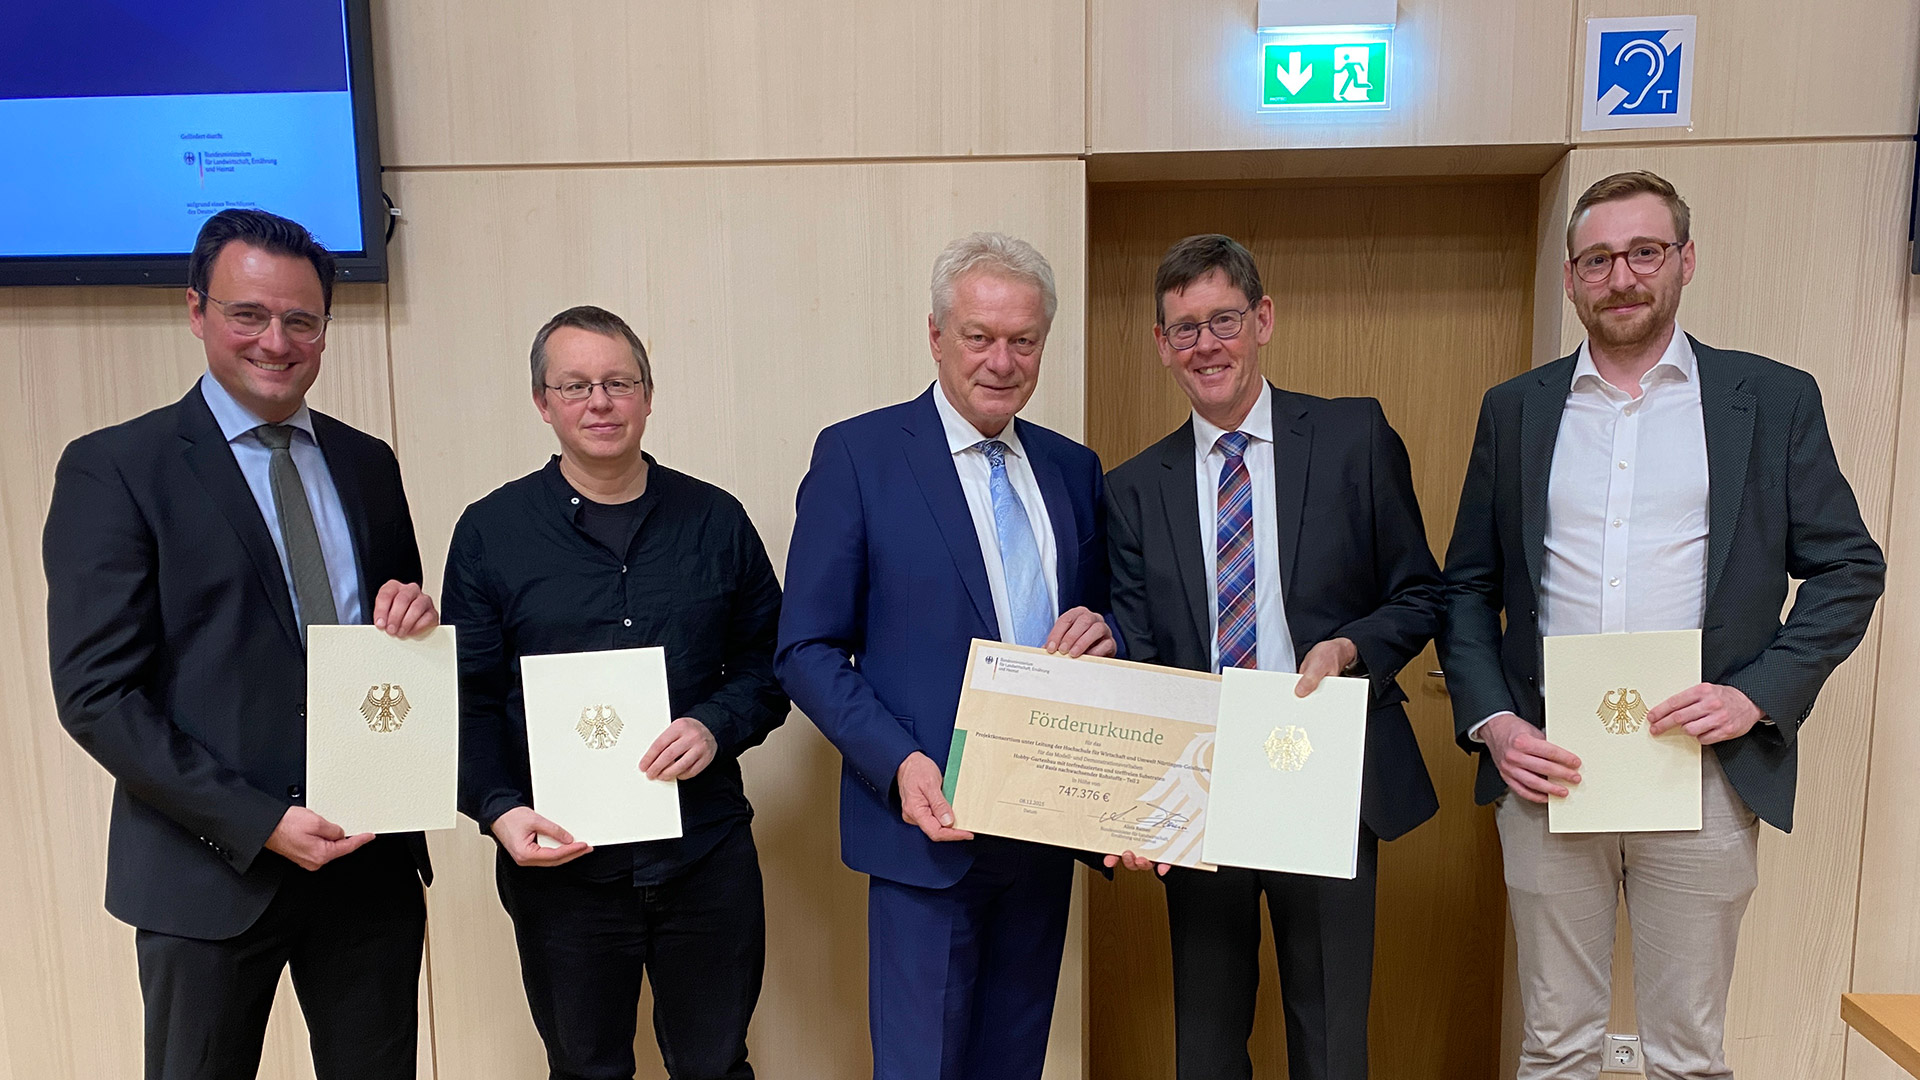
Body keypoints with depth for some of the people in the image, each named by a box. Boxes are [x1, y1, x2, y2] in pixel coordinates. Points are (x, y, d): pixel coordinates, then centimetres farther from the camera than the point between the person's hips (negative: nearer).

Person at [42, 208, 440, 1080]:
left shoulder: (368, 465, 8)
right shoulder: (113, 468, -6)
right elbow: (94, 695, -10)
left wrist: (412, 621, -10)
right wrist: (258, 823, -17)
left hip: (373, 856, 4)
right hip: (212, 869, -4)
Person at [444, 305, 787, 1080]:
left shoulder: (717, 521, 2)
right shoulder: (490, 531, -1)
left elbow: (770, 660, 5)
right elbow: (471, 698, 0)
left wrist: (718, 725, -14)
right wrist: (500, 810, -14)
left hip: (707, 856, 1)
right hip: (558, 863, 0)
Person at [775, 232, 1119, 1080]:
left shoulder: (1072, 467, 9)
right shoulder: (857, 454, -6)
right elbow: (807, 650, -7)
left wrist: (1102, 631, -8)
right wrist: (898, 764, -20)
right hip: (931, 821, -5)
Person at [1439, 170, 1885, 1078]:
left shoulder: (1775, 400, 4)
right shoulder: (1515, 410, 8)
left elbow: (1848, 568, 5)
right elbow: (1468, 585, 8)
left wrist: (1759, 694, -10)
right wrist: (1490, 722, -4)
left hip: (1701, 773, -1)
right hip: (1545, 769, 1)